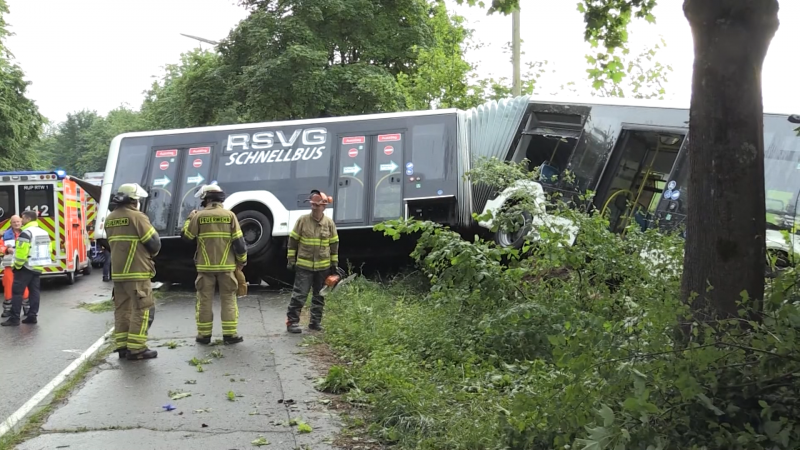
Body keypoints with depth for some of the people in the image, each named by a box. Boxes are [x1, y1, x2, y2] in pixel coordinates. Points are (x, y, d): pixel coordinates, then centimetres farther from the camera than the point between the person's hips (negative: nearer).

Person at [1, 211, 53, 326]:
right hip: (38, 267, 8)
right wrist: (39, 261, 17)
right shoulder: (43, 232, 12)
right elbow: (48, 249, 14)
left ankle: (14, 318, -6)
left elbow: (22, 251, -21)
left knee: (17, 292, -4)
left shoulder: (26, 232, -16)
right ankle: (33, 316, 9)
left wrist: (17, 265, -10)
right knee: (34, 292, 10)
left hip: (25, 267, -8)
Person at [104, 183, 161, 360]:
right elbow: (154, 242, -9)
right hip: (137, 272, -8)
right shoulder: (137, 217, -12)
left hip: (117, 272, 8)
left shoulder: (110, 219, 12)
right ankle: (136, 349, -2)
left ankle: (122, 346, 16)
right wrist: (150, 254, 11)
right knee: (140, 310, -3)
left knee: (122, 309, 12)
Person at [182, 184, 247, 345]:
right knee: (228, 299, 6)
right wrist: (242, 260, 9)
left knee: (205, 300, 8)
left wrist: (190, 218, 21)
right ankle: (230, 334, 3)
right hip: (226, 265, 0)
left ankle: (204, 334, 11)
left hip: (205, 266, 0)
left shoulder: (199, 216, -3)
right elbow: (238, 241, -3)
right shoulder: (229, 215, -2)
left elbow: (186, 235, 6)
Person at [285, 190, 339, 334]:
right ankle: (292, 321, 3)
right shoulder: (302, 220, -7)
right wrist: (291, 260, -1)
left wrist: (334, 263, 8)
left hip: (323, 267, 3)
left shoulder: (329, 223, -1)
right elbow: (293, 240, 0)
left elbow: (334, 244, 8)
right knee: (299, 294, -5)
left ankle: (316, 322, 22)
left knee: (319, 296, 11)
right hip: (304, 265, -3)